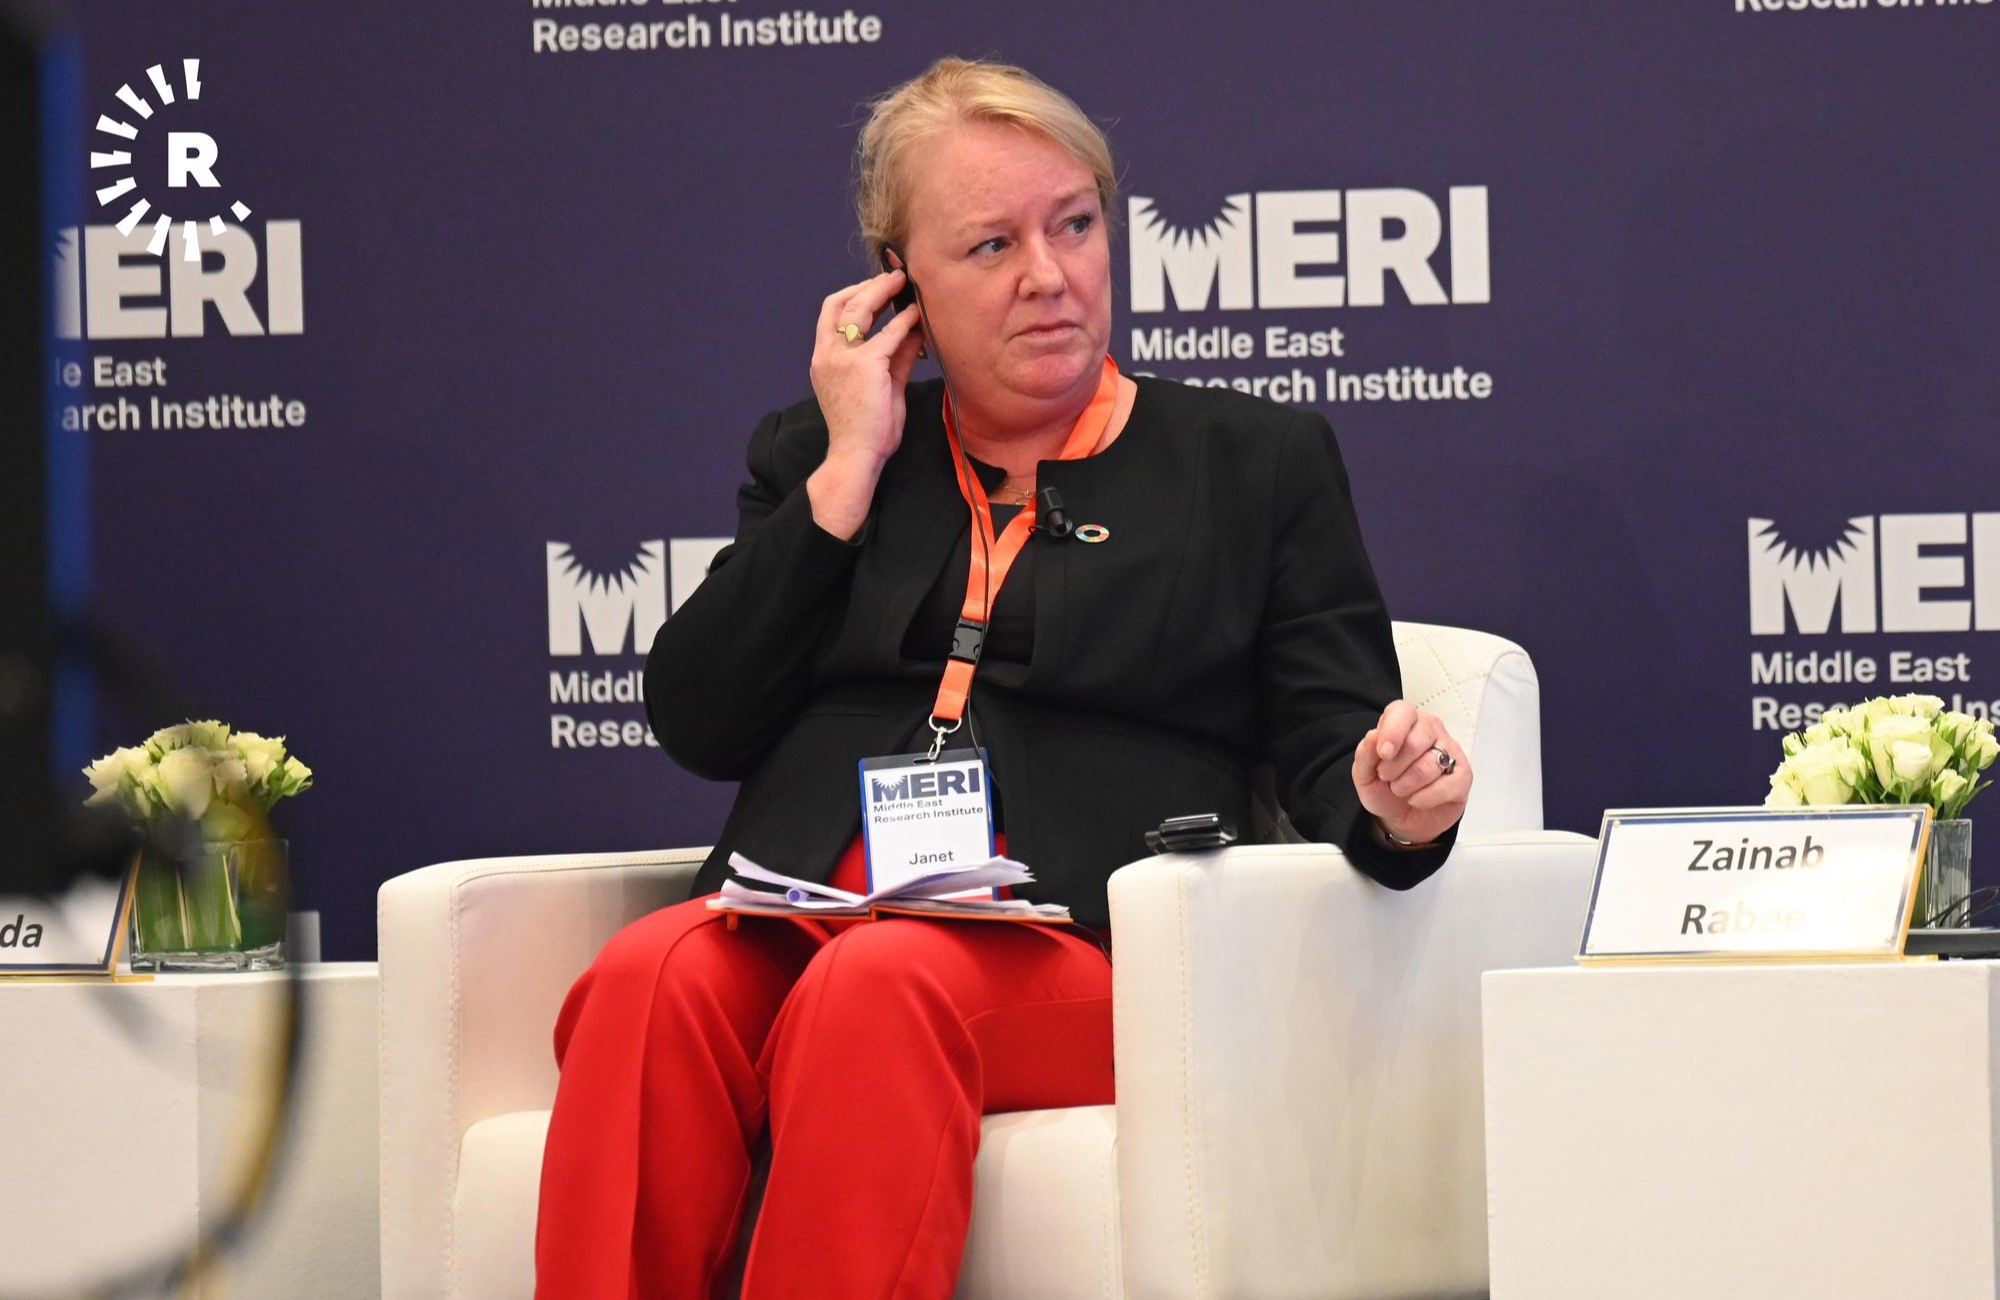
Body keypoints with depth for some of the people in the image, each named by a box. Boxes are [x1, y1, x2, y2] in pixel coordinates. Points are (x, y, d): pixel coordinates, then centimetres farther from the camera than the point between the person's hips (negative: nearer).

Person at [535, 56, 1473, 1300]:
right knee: (651, 979, -33)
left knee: (877, 988, -37)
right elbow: (697, 722, 12)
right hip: (797, 929, 2)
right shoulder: (814, 456, 25)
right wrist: (849, 471, 8)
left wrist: (1393, 803, -13)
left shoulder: (1256, 461, 19)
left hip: (1075, 951, -2)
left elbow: (1332, 753, 12)